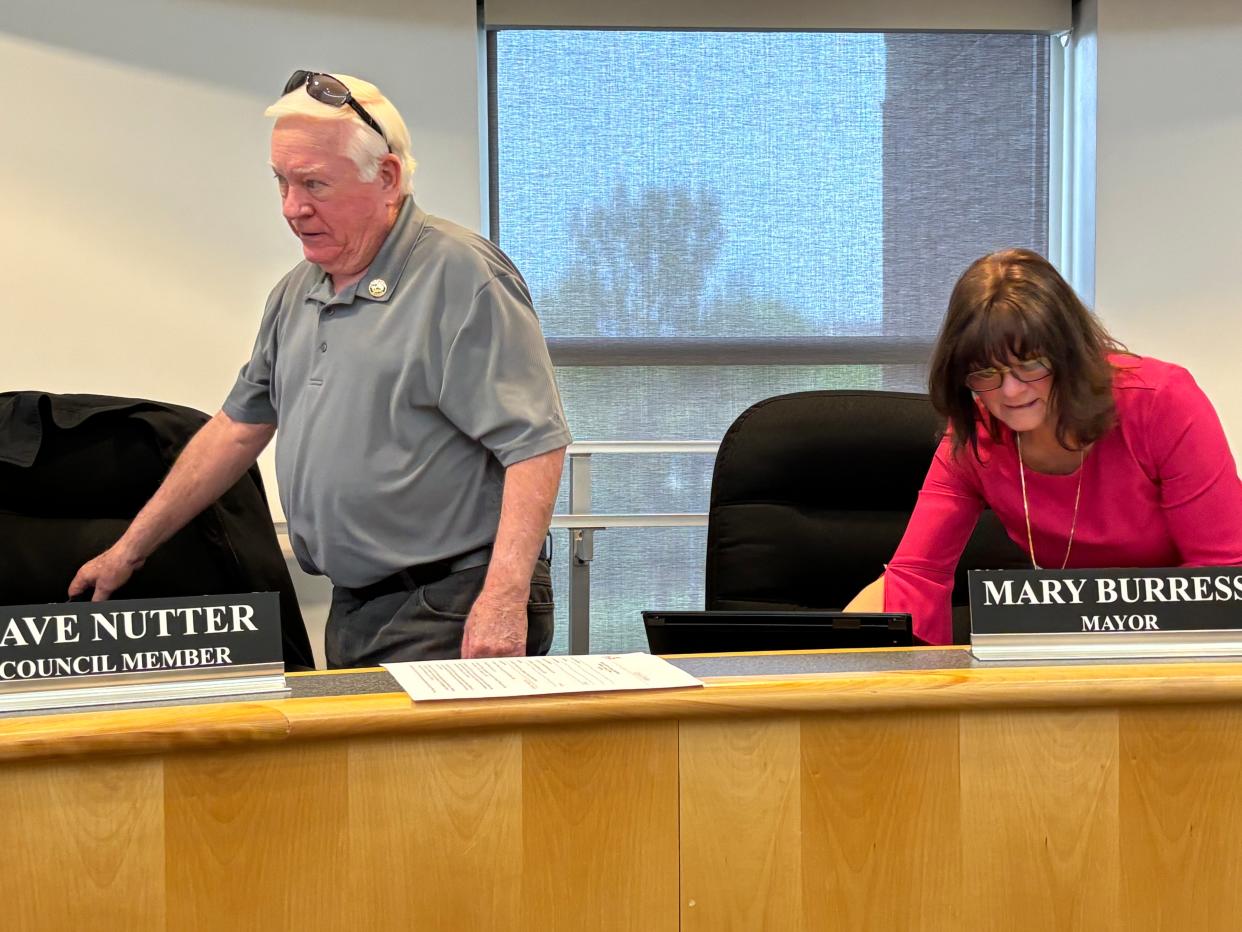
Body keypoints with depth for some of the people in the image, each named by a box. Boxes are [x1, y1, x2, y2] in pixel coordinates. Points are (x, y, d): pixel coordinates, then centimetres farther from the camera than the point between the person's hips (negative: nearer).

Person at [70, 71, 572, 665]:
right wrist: (129, 550, 21)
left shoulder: (461, 276, -11)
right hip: (353, 614, 8)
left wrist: (504, 598, -26)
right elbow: (239, 428, 22)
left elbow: (535, 444, -17)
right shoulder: (296, 293, 14)